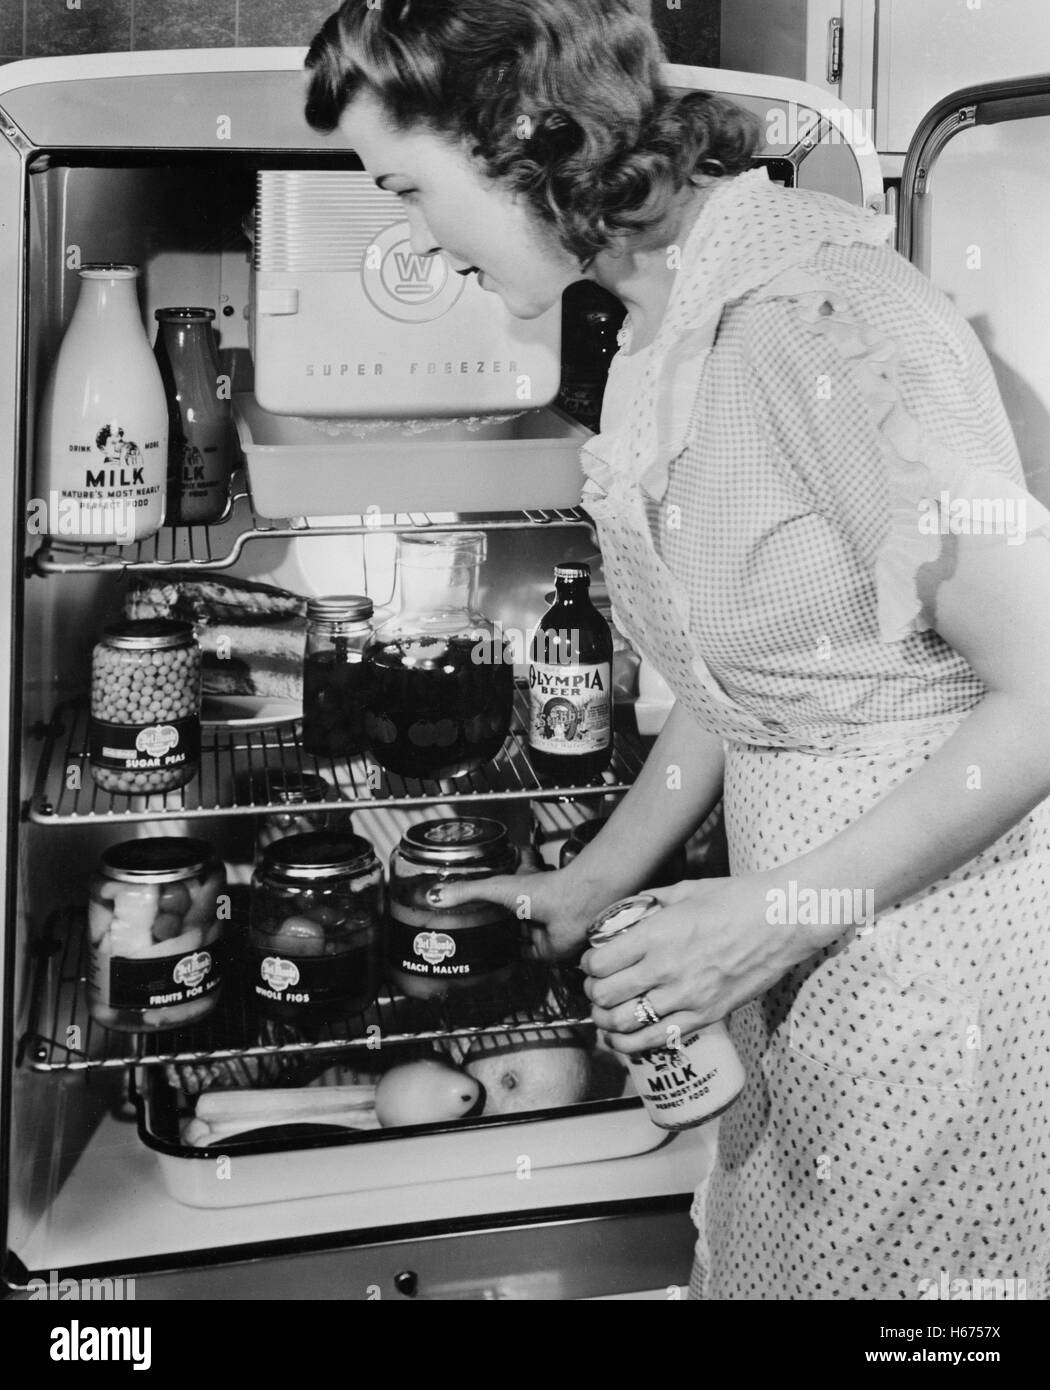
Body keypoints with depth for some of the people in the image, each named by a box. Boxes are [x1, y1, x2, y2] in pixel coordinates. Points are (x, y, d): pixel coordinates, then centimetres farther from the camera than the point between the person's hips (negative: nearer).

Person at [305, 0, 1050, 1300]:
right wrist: (595, 882, 13)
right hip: (815, 965, 8)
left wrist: (786, 905, -19)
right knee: (756, 1260, 15)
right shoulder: (663, 335, 6)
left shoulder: (815, 313, -22)